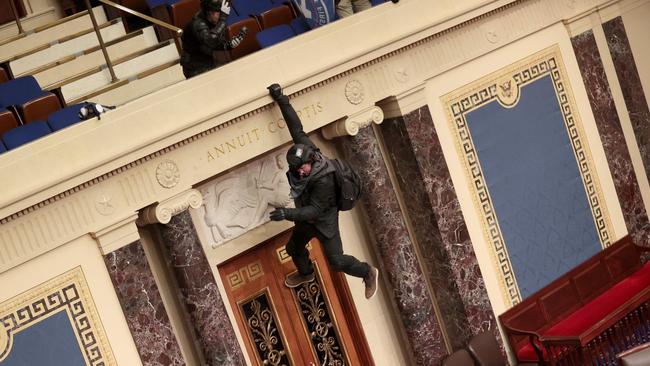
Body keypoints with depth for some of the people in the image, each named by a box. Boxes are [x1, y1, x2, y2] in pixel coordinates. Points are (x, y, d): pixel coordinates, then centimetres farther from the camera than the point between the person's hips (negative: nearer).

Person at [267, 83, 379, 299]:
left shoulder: (324, 181, -39)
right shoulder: (304, 149, -21)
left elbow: (315, 210, -34)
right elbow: (297, 128, -15)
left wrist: (287, 214, -45)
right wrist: (281, 101, -18)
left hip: (324, 221, -8)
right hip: (306, 217, 8)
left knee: (337, 261, 2)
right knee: (293, 248, 25)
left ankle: (368, 273, 27)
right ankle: (305, 273, 56)